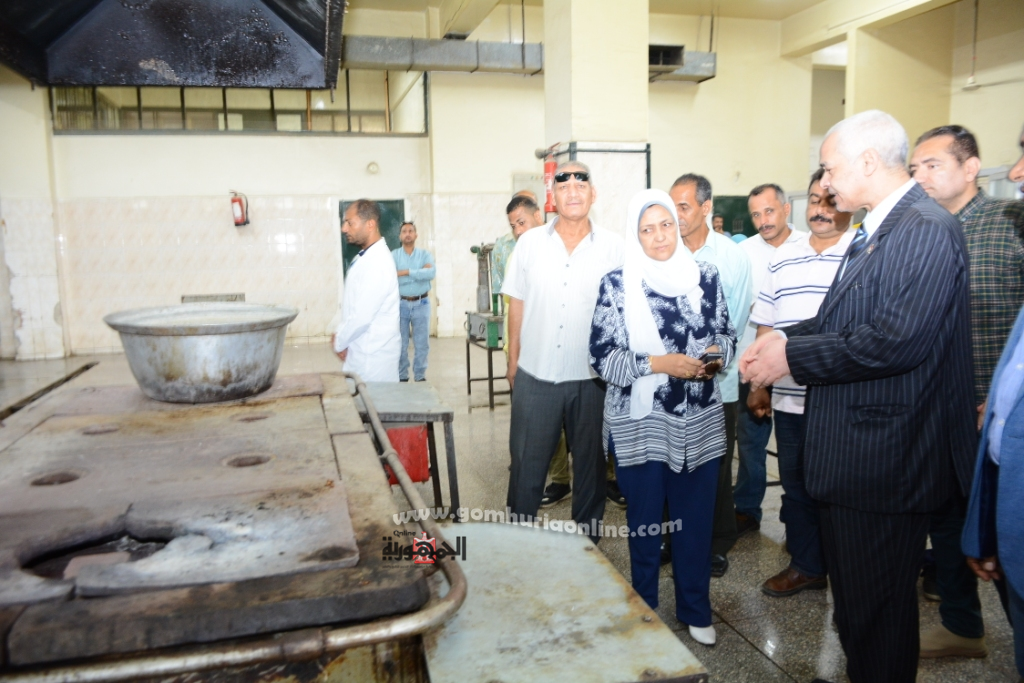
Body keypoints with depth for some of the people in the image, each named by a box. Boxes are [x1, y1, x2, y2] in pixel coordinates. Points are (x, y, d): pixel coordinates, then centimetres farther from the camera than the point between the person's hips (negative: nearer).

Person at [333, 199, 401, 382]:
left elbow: (362, 316, -24)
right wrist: (339, 334, 5)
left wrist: (339, 342, -10)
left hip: (373, 355, -9)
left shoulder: (377, 263, -21)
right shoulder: (366, 257, 11)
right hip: (363, 351, 9)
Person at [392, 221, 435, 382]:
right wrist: (419, 273, -13)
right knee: (400, 344, 7)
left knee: (422, 344, 5)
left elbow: (431, 273, -16)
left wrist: (406, 272, -18)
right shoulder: (393, 256, 1)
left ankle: (420, 376, 17)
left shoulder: (425, 254, 3)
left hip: (421, 304, 0)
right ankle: (402, 376, 18)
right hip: (400, 304, 0)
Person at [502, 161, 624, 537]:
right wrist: (513, 359, 6)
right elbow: (517, 302, 7)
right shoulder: (530, 242, 2)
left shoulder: (613, 246, -1)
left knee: (590, 464, 14)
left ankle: (586, 541, 32)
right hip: (535, 374, 1)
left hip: (592, 378, 0)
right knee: (526, 463, 11)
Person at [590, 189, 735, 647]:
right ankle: (645, 612, 31)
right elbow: (602, 357, -7)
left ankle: (695, 610, 32)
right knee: (645, 521, 10)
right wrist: (660, 363, -18)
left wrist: (715, 355, -9)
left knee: (696, 518, 11)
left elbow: (726, 334, 13)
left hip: (700, 421, 3)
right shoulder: (618, 284, -5)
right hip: (642, 423, -2)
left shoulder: (704, 276, 4)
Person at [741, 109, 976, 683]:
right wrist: (787, 337, 0)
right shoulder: (876, 231, 13)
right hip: (856, 448, 10)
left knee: (877, 606, 6)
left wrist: (792, 357, -19)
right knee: (851, 588, 24)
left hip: (887, 457, -10)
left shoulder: (927, 230, -18)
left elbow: (895, 340, -27)